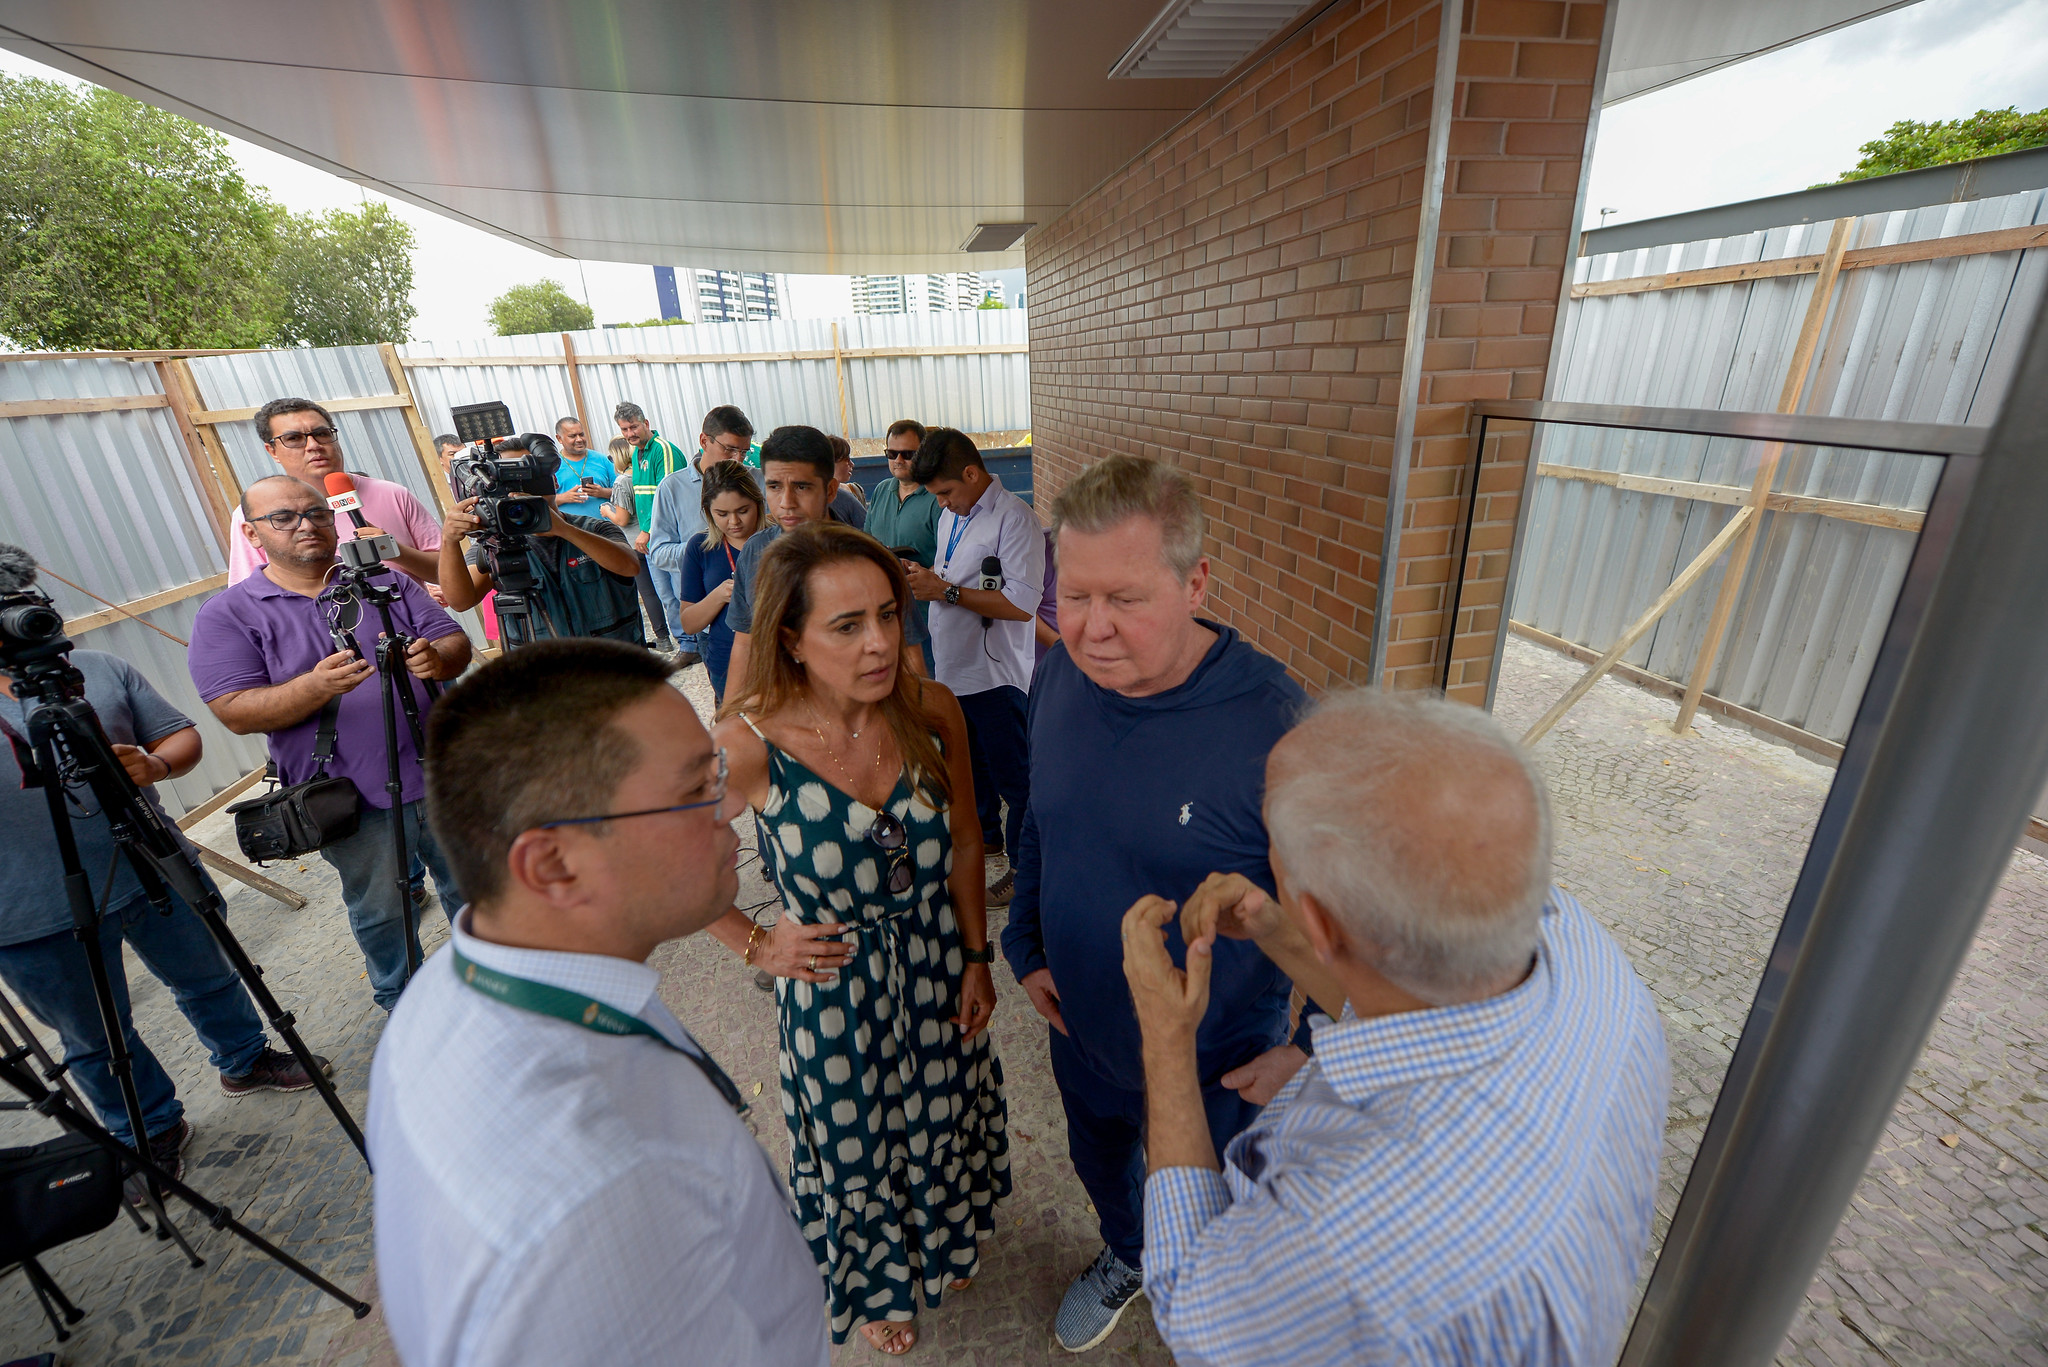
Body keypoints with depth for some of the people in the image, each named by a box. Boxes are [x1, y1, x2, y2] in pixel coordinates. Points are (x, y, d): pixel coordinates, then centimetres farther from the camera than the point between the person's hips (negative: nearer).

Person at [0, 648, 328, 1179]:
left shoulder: (99, 668, 3)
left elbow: (182, 735, 5)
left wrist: (155, 766, -18)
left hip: (158, 870, 2)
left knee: (209, 978, 20)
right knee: (98, 1041, 15)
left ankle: (246, 1061, 43)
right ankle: (151, 1134, 35)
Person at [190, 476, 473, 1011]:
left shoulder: (385, 581, 6)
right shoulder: (227, 615, -1)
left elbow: (456, 642, 0)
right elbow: (236, 713, -10)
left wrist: (438, 658, -24)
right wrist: (315, 687, -29)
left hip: (442, 778, 2)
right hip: (355, 803, -2)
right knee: (383, 915, 15)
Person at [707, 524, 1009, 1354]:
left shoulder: (932, 712, -19)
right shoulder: (751, 743, -28)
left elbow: (964, 843, -5)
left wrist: (976, 959, 0)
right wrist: (753, 945, -9)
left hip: (937, 964, 3)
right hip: (832, 986, -2)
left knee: (942, 1121, 28)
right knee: (855, 1144, 25)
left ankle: (942, 1244, 64)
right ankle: (874, 1284, 60)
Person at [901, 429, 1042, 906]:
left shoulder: (1014, 518, -17)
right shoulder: (950, 515, 11)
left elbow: (1022, 604, -26)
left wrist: (945, 590, -24)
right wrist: (924, 581, 4)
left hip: (996, 674, -9)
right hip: (953, 667, 9)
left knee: (1012, 776, 5)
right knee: (971, 764, 23)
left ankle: (1024, 866, 21)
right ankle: (986, 834, 44)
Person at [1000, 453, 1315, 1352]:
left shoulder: (1273, 723, -32)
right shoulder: (1059, 676, -14)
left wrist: (1310, 1048, -13)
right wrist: (1027, 948, 2)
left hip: (1217, 1058, -4)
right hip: (1079, 1027, 5)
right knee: (1100, 1161, 33)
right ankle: (1124, 1255, 68)